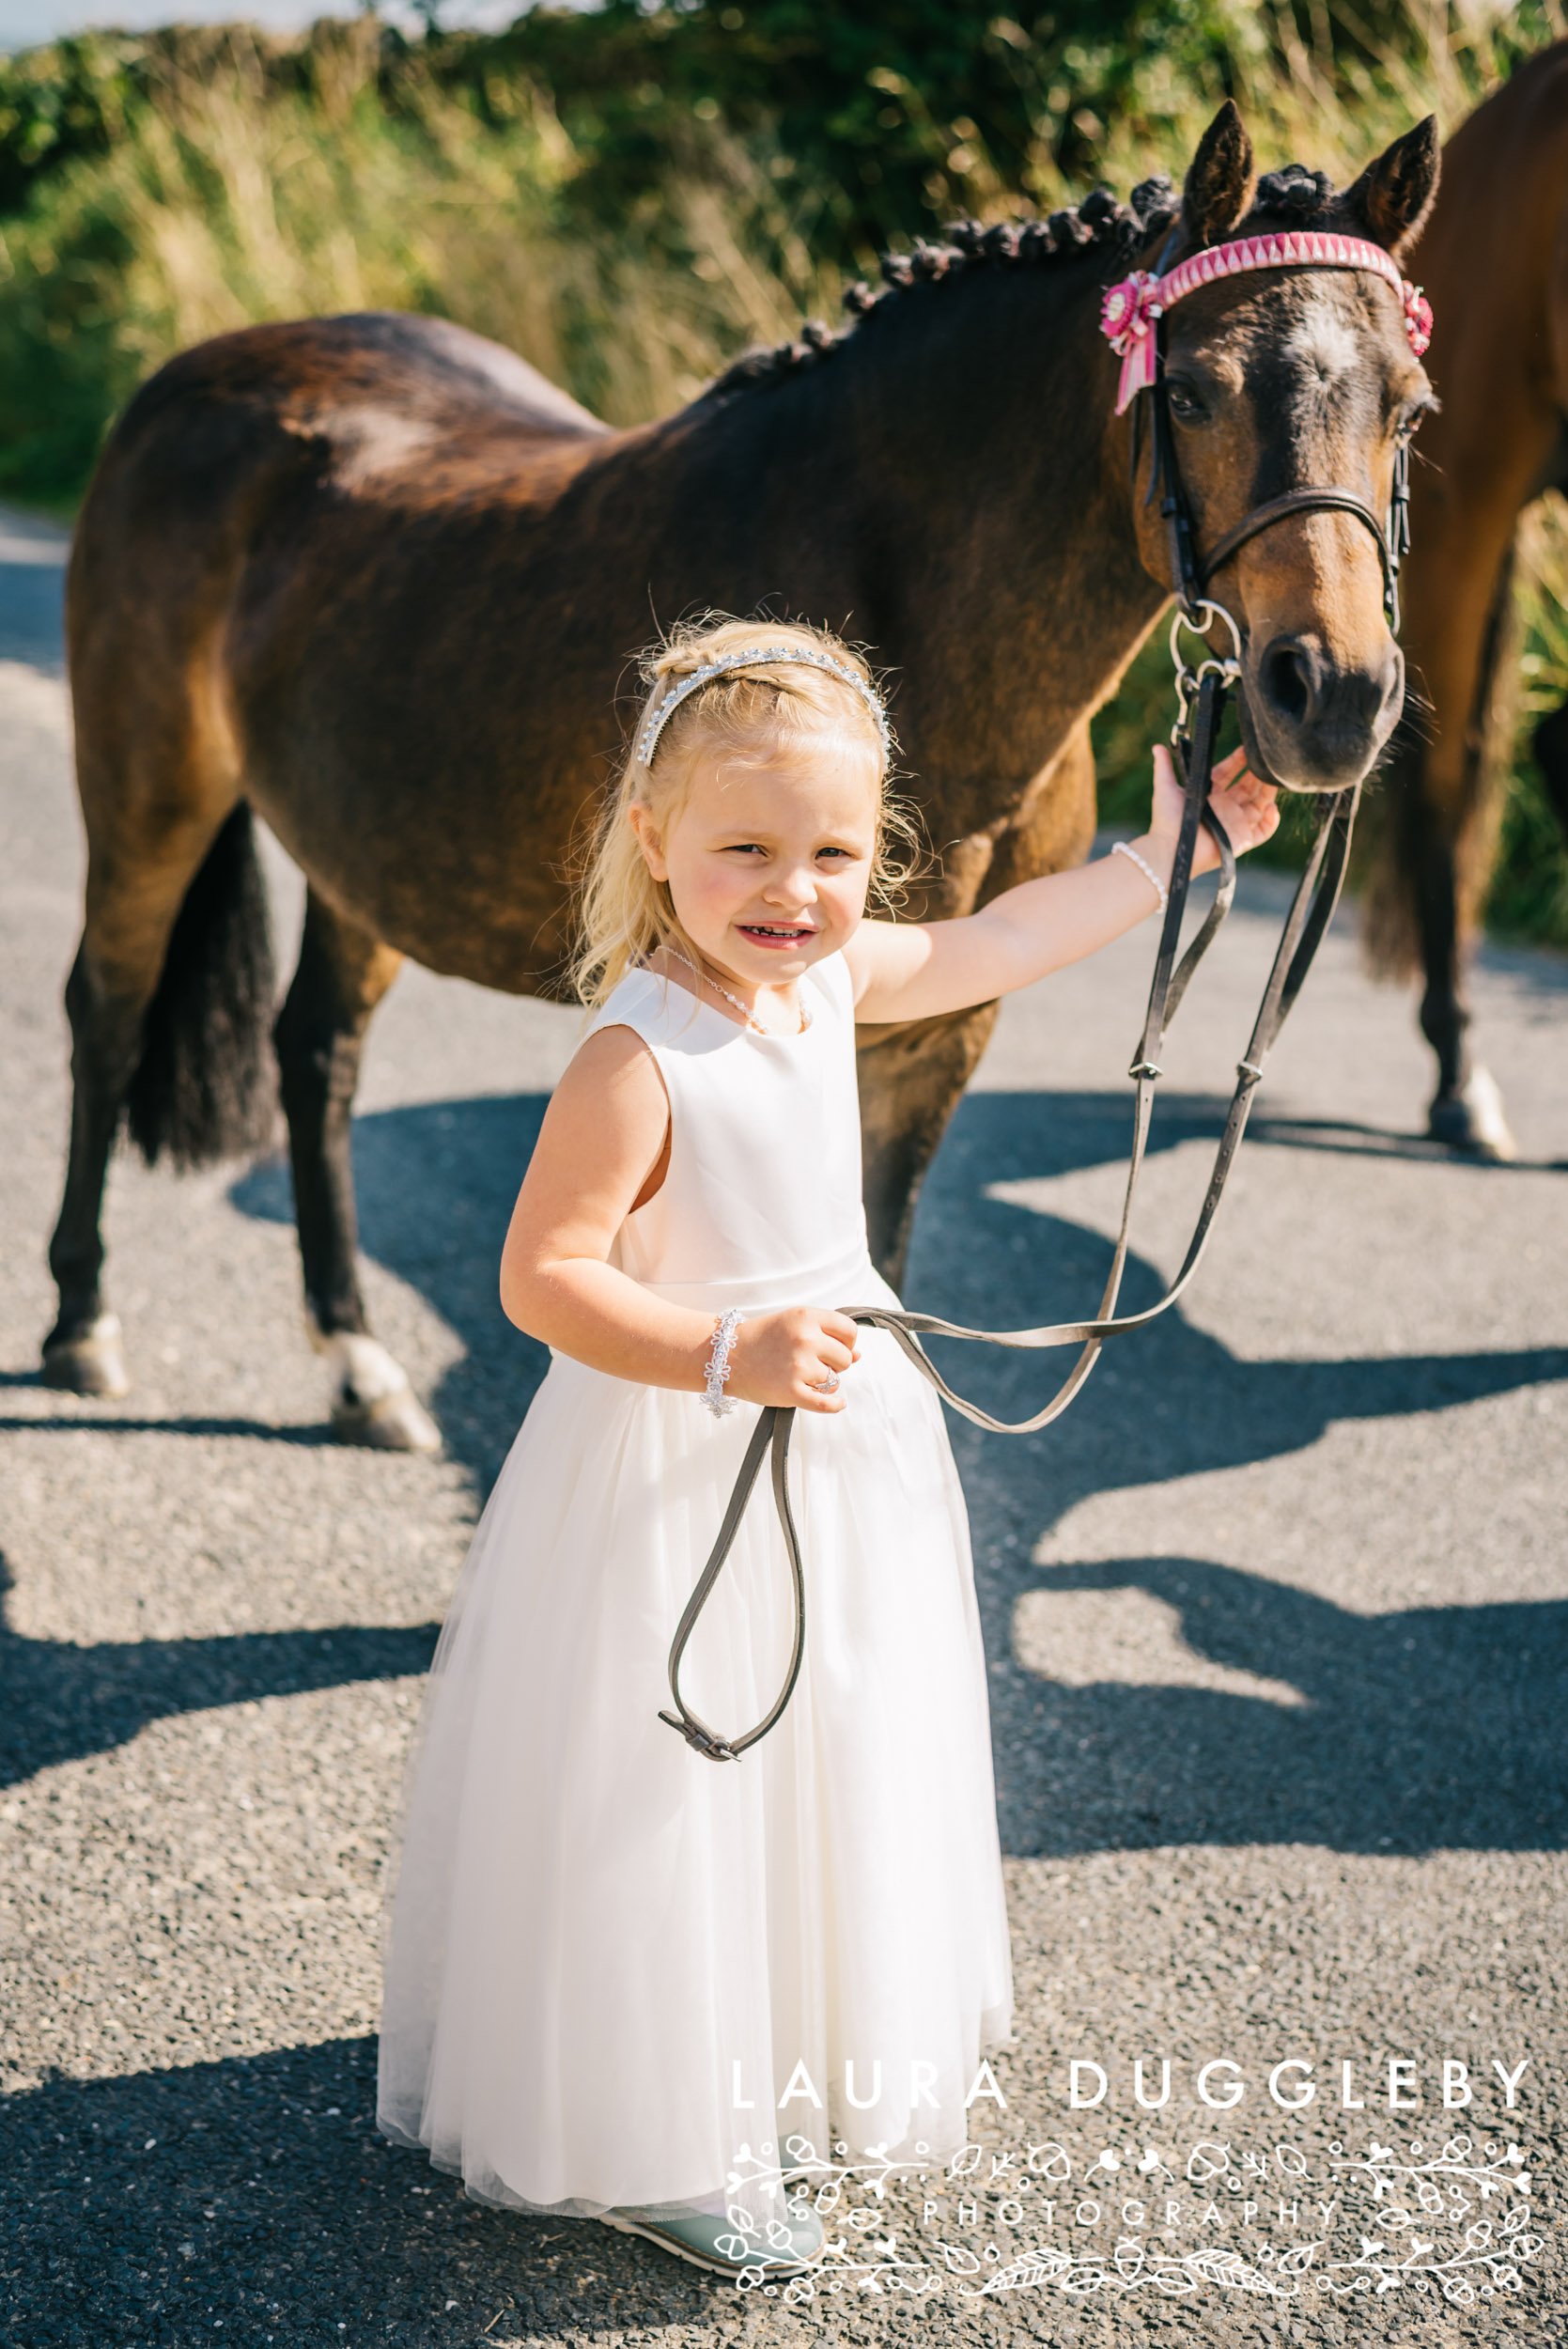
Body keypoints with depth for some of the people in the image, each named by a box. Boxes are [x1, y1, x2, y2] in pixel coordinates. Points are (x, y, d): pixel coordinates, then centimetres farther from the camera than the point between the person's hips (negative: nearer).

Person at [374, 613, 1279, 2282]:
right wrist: (729, 1359, -36)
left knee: (822, 1768, 21)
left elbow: (993, 945, 17)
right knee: (677, 1809, 3)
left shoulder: (835, 977, -2)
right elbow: (544, 1278, -26)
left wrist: (1165, 859, 19)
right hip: (678, 1478, -9)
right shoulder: (638, 1060, -26)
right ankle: (650, 2145, 20)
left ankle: (798, 2074, 42)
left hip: (835, 1447, 9)